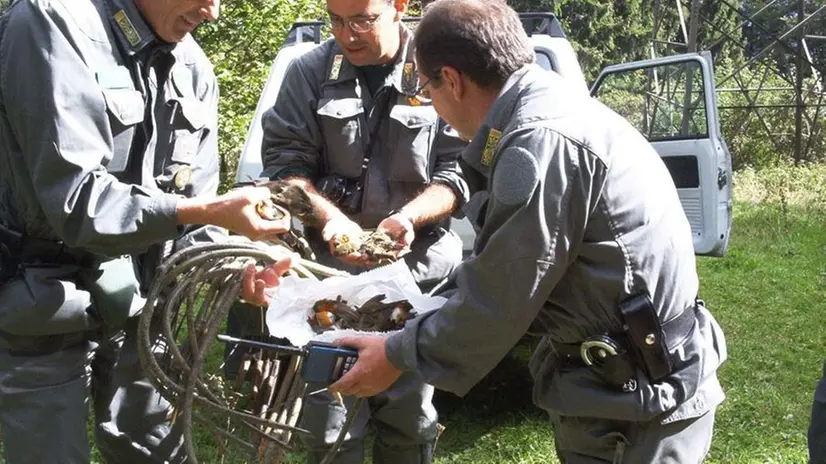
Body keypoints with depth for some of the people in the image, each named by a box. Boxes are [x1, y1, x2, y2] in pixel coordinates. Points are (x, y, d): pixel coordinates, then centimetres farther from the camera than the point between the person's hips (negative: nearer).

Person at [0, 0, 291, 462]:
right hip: (44, 315, -6)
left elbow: (191, 221, 3)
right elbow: (74, 199, -27)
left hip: (139, 310, 6)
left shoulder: (195, 69, 2)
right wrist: (210, 211, -31)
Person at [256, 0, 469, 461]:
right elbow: (284, 161, -1)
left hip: (420, 271, 0)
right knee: (327, 426, 4)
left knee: (410, 415, 12)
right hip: (330, 269, 1)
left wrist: (410, 216, -20)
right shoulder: (310, 71, 0)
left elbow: (459, 171, -3)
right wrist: (329, 217, -19)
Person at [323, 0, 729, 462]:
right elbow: (506, 274, 16)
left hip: (636, 402, -9)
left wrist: (398, 355, -6)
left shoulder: (541, 140, -24)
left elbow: (498, 301, -19)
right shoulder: (554, 108, 8)